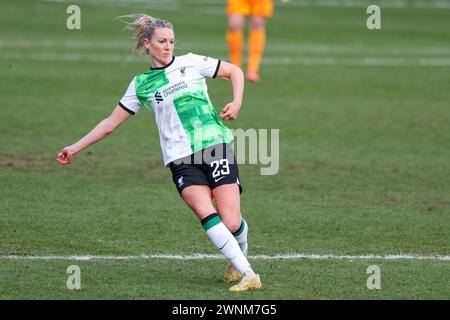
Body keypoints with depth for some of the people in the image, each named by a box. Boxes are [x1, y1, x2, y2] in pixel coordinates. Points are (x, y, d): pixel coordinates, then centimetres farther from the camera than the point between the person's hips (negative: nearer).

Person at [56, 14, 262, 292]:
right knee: (207, 214, -24)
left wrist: (237, 102, 2)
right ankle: (247, 275, -22)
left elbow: (234, 71, 19)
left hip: (216, 146, -1)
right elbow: (112, 122, 20)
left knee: (231, 222, -12)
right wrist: (75, 148, 19)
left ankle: (239, 261, 20)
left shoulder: (190, 63, 9)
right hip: (181, 160, 1)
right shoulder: (141, 84, 12)